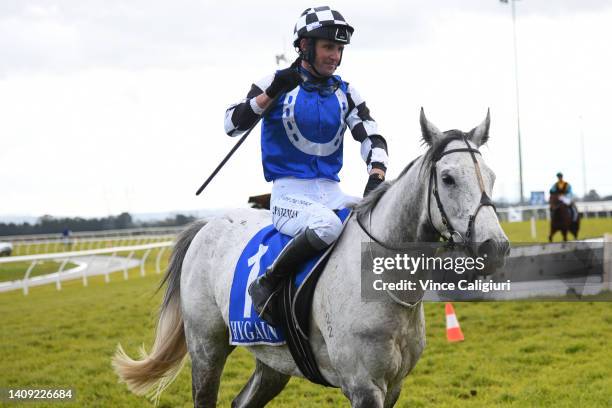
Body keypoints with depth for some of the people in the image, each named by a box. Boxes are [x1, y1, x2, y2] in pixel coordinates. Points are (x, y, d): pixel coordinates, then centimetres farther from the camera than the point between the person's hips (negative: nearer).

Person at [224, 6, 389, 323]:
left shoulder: (345, 93, 12)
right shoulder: (278, 83, 0)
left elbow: (372, 137, 6)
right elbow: (233, 125, -9)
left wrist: (376, 177, -15)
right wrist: (271, 93, -23)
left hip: (331, 192, 5)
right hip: (290, 193, -5)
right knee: (327, 225, -36)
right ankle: (267, 285, -20)